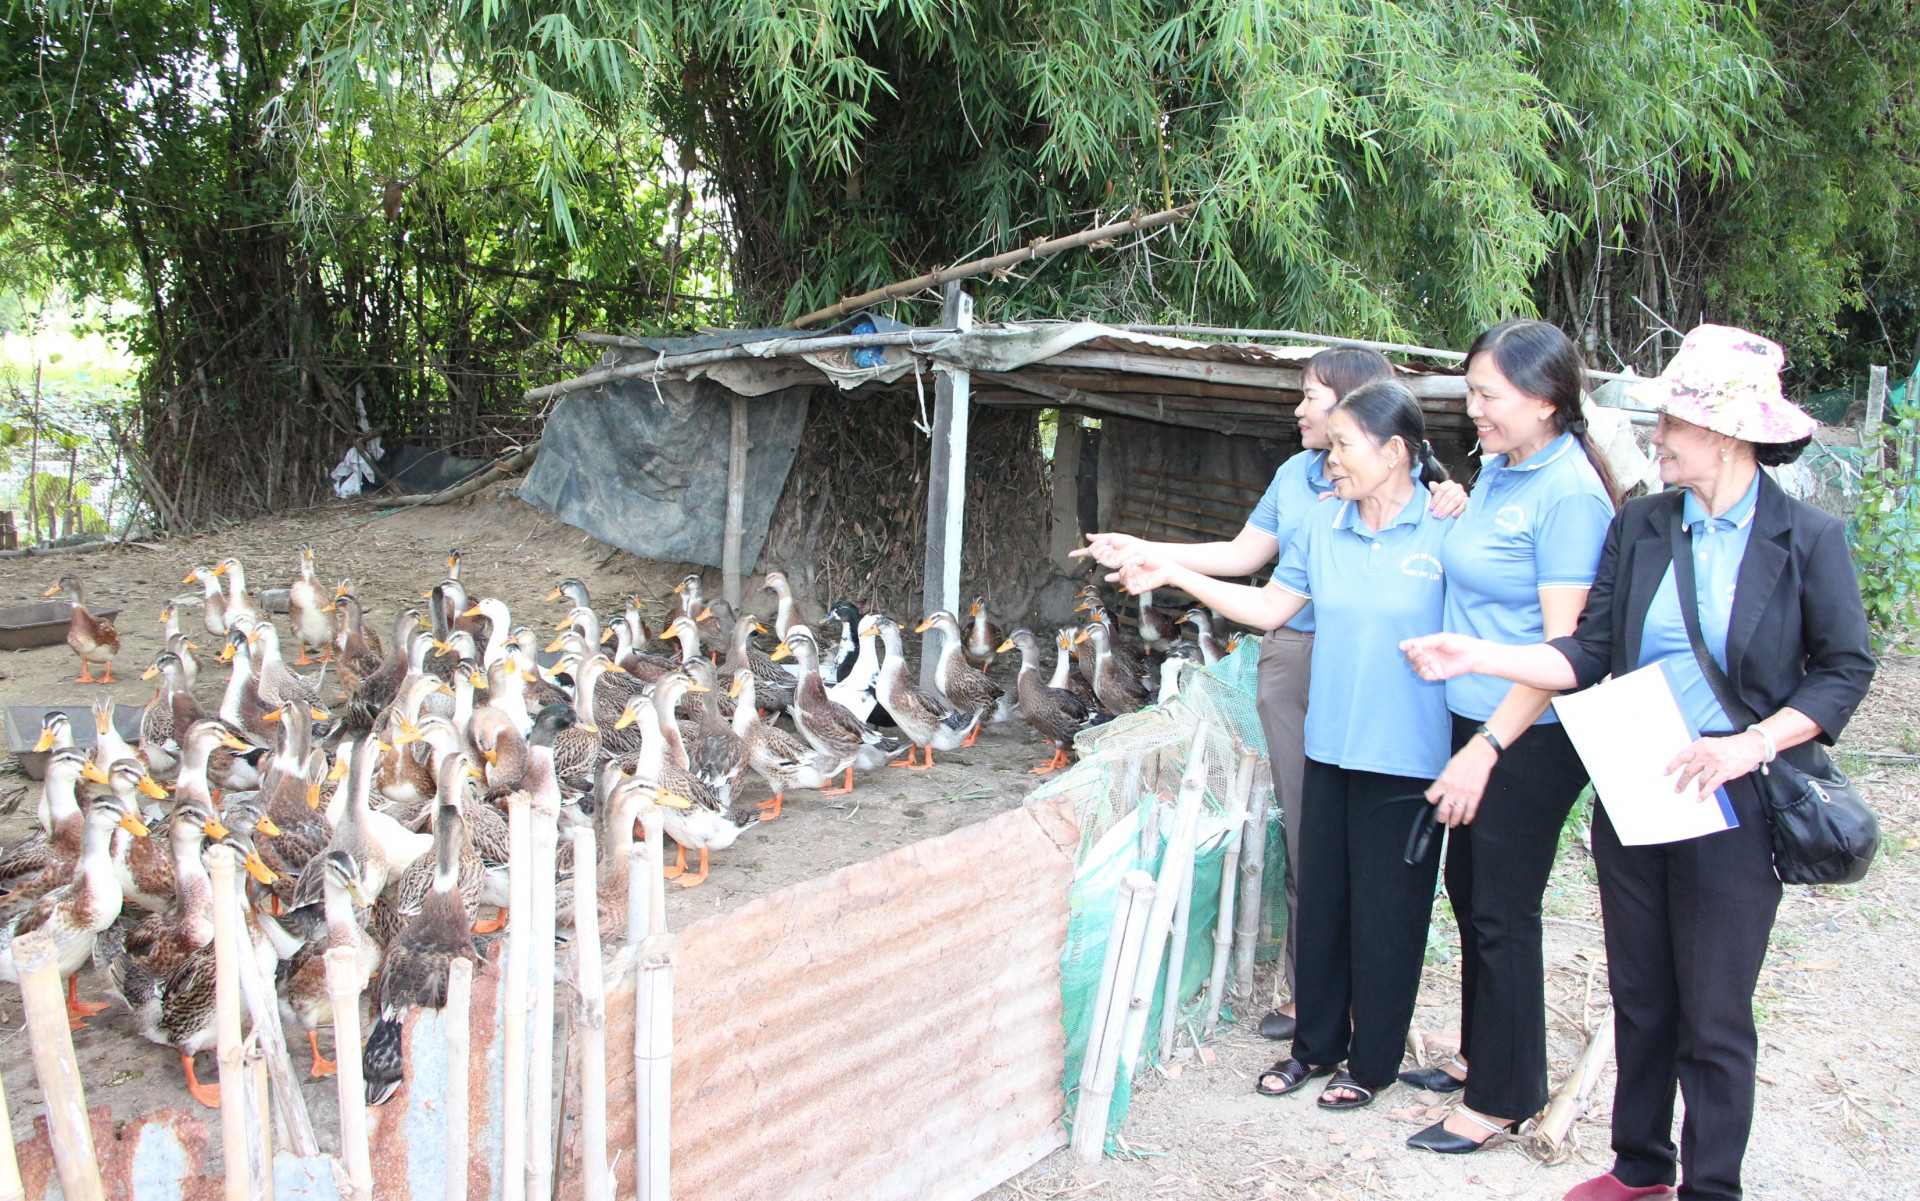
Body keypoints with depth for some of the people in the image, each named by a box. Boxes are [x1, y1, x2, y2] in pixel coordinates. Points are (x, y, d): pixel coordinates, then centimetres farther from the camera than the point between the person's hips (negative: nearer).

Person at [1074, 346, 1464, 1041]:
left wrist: (1452, 511, -28)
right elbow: (1244, 556, 20)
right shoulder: (1294, 474, 15)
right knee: (1302, 832, 9)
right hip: (1291, 660, 6)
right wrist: (1143, 552, 17)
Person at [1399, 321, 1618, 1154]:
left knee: (1503, 913, 2)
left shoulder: (1568, 494, -19)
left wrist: (1487, 748, -22)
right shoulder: (1496, 469, 8)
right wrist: (1448, 518, 8)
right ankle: (1481, 1053, 37)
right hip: (1475, 718, 9)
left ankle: (1503, 1099, 17)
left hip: (1530, 739, -9)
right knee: (1467, 891, 19)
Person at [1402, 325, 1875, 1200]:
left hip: (1732, 810, -4)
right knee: (1638, 996, 16)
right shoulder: (1640, 527, 3)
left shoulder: (1807, 540, -7)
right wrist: (1477, 658, -10)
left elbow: (1846, 668, -4)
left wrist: (1751, 744, -17)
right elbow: (1589, 655, 2)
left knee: (1714, 1018, 5)